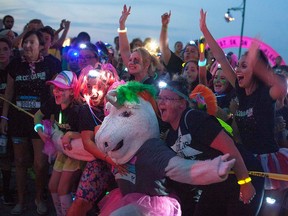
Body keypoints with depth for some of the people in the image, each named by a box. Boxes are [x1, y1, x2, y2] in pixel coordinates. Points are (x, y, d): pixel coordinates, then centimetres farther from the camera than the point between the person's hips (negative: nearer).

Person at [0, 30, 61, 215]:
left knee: (40, 163, -2)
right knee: (21, 161, 10)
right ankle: (21, 200, 23)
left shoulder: (50, 65, -4)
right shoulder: (15, 65, 3)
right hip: (18, 118, 3)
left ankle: (39, 198, 21)